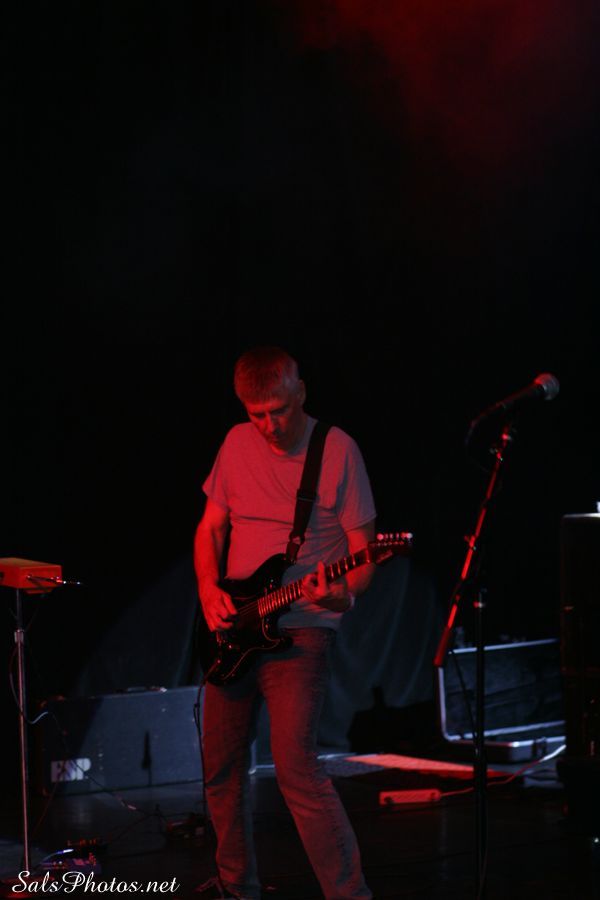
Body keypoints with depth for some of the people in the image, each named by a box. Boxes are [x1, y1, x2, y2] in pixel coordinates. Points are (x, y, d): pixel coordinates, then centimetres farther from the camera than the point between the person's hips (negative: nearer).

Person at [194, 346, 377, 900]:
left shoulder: (338, 450, -9)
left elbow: (364, 557, -7)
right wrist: (210, 590, -3)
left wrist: (343, 594, -27)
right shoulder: (238, 444, 5)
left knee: (295, 762, -20)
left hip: (300, 631, -6)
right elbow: (210, 528, 15)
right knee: (221, 764, 11)